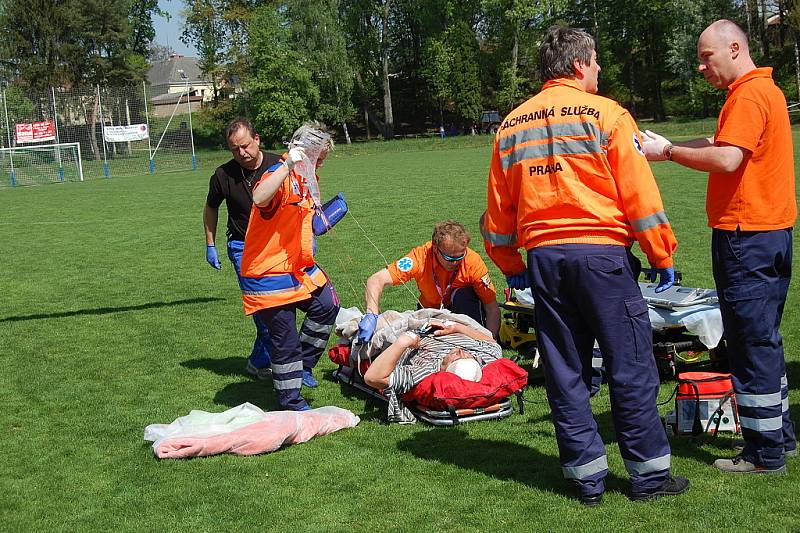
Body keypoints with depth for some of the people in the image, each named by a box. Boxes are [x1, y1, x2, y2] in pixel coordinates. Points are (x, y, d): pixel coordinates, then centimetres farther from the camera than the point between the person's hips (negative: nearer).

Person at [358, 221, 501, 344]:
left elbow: (492, 308, -23)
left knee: (464, 295, -31)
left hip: (466, 309, 0)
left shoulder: (473, 261, -28)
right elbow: (376, 280, -32)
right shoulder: (421, 256, -28)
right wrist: (372, 315, -48)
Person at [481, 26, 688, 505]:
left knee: (565, 374, 10)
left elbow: (499, 211, 14)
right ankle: (649, 475, 12)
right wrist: (663, 257, 2)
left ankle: (588, 478, 15)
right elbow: (640, 196, -7)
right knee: (631, 369, 5)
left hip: (543, 258, 5)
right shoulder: (605, 114, -3)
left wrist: (512, 268, 24)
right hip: (602, 252, -5)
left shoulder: (512, 125, 11)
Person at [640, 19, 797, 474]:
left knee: (753, 346, -4)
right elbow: (722, 144, 16)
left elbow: (726, 159, -24)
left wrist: (669, 152, -13)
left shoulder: (748, 95, -14)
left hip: (746, 235, -10)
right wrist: (668, 146, 4)